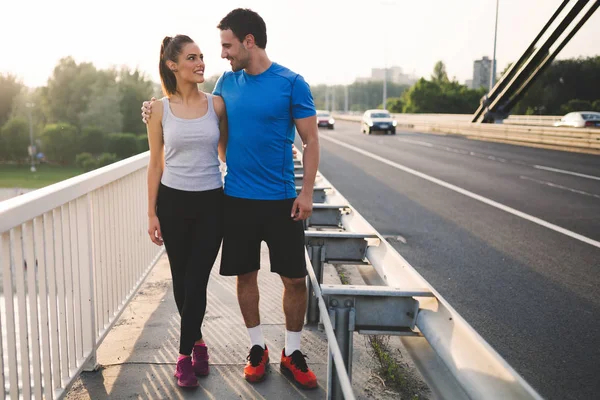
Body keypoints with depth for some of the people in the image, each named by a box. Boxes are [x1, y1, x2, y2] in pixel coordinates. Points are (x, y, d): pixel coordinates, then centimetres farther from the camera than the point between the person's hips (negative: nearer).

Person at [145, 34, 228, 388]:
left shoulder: (217, 104, 0)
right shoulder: (160, 109, -1)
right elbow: (156, 164, 3)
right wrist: (152, 213, 1)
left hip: (211, 202, 0)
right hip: (173, 201, 1)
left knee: (197, 281, -1)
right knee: (182, 280, 11)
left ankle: (185, 354, 15)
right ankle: (197, 341, 33)